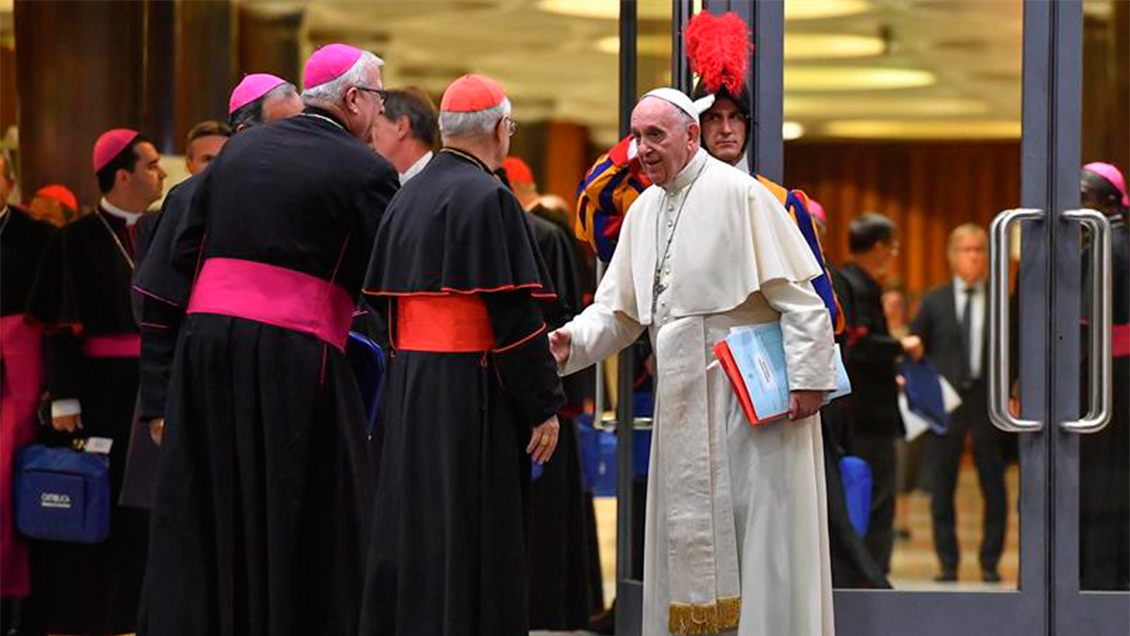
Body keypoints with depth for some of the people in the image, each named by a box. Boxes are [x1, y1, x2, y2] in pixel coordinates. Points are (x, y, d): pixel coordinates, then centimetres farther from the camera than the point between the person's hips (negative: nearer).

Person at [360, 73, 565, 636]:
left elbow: (380, 297, 16)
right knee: (469, 545, -6)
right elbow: (514, 313, -16)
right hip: (469, 392, -8)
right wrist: (544, 405, -12)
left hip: (404, 382, 8)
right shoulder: (487, 198, -13)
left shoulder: (406, 198, 12)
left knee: (408, 535, 12)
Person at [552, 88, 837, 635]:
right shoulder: (644, 211, 12)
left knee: (756, 524, -5)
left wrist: (807, 377, -17)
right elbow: (619, 310, 14)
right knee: (688, 529, 9)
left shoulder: (738, 194, -10)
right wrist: (571, 343, -5)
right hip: (684, 398, 7)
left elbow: (797, 292, -13)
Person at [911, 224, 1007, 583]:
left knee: (994, 488, 1)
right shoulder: (934, 302, 6)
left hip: (988, 402, -1)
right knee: (942, 489, 3)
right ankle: (948, 563, 10)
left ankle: (990, 563, 10)